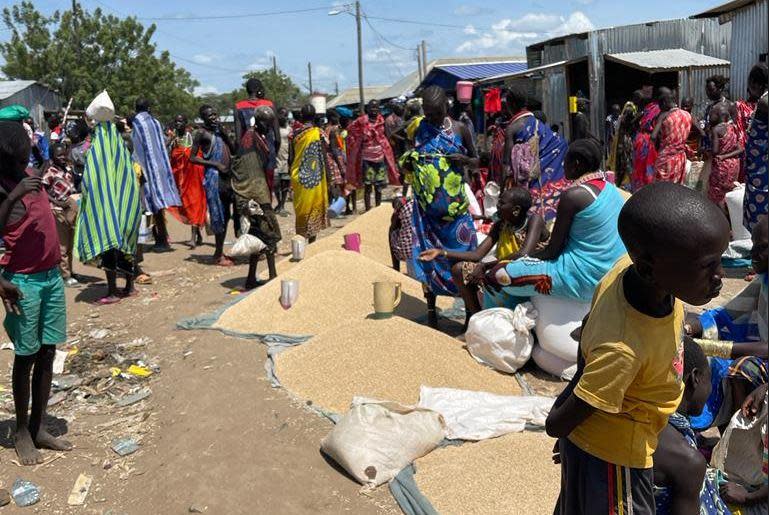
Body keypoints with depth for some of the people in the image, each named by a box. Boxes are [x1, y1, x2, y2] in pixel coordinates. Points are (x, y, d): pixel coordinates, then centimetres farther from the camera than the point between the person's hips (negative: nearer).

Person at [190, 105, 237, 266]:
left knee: (225, 215, 11)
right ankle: (219, 255, 3)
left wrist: (225, 134, 1)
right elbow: (192, 158, -8)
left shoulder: (219, 130, 16)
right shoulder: (202, 133, -4)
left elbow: (233, 150, 15)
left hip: (227, 175, 7)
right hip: (213, 177, -7)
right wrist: (215, 164, -15)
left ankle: (220, 252, 22)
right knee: (219, 216, -5)